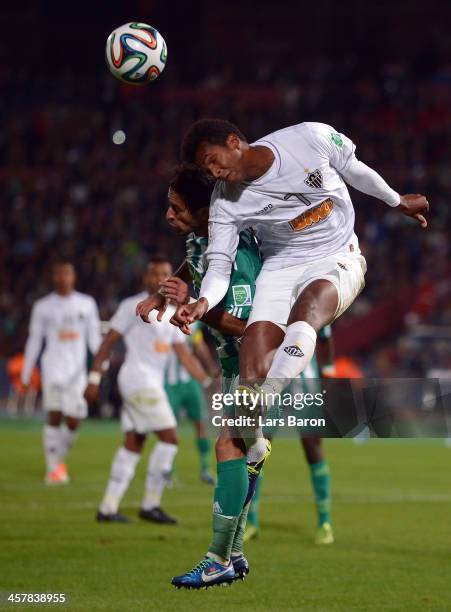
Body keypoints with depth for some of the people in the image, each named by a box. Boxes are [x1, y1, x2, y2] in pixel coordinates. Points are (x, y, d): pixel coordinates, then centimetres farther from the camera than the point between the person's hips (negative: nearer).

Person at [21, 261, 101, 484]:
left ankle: (59, 459, 26)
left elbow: (94, 337, 11)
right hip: (53, 367, -2)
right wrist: (25, 375, 8)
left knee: (73, 421, 2)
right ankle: (52, 468, -10)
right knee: (54, 416, -14)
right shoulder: (43, 306, 6)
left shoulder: (87, 304, 10)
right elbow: (34, 340, 9)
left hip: (77, 370, 2)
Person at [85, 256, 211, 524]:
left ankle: (108, 508, 8)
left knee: (133, 445, 6)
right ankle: (151, 505, -6)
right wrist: (94, 379, -8)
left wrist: (208, 381, 5)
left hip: (152, 385, 8)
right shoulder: (134, 306, -5)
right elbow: (108, 342, -4)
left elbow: (185, 355, 15)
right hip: (138, 380, -8)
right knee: (169, 438, -11)